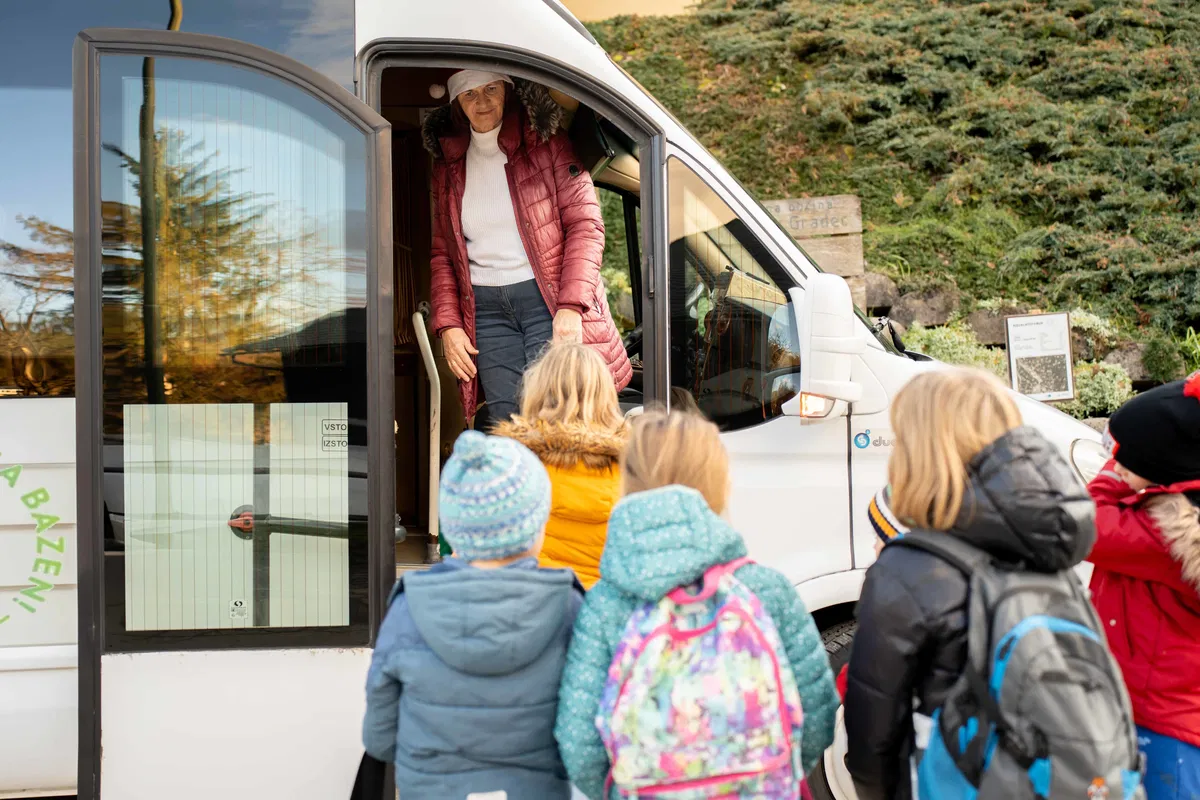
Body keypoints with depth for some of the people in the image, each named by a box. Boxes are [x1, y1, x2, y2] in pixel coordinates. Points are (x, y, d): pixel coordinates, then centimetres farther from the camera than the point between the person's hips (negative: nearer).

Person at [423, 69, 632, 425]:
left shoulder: (546, 143, 3)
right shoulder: (448, 165, 14)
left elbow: (585, 224, -4)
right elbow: (442, 254, 15)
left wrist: (571, 305, -14)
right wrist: (447, 325, 3)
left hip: (550, 301, -3)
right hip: (486, 310, 3)